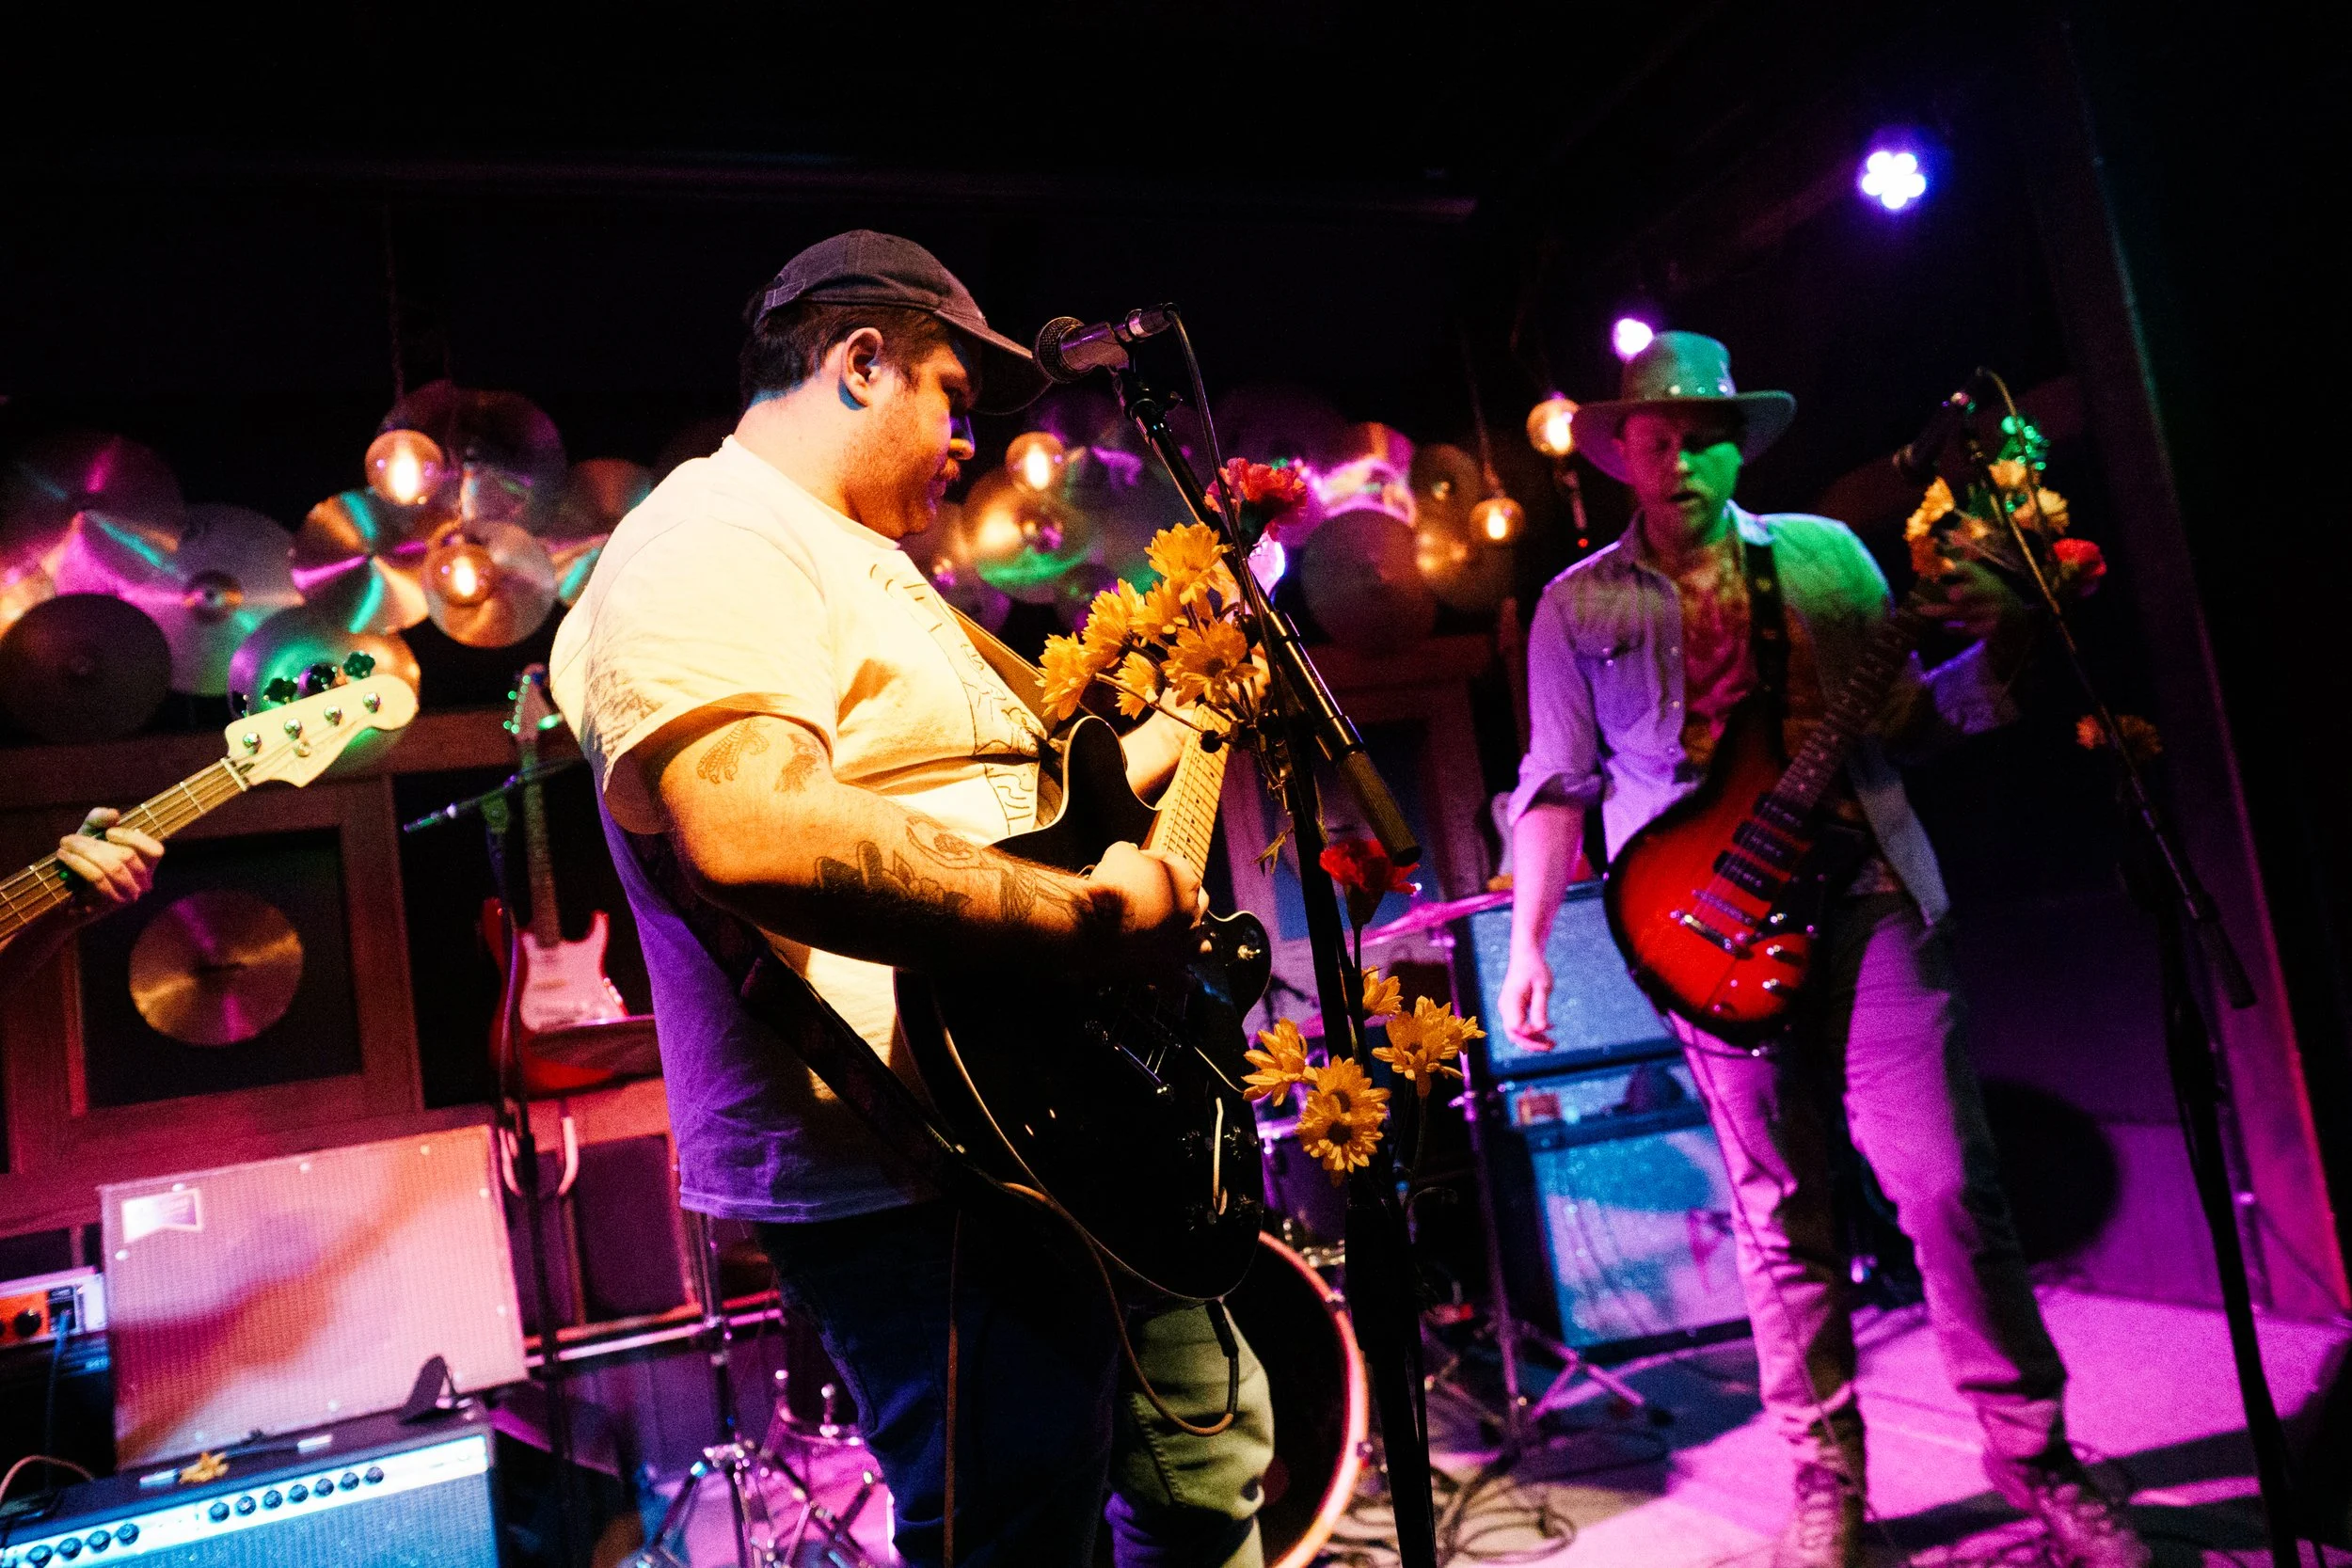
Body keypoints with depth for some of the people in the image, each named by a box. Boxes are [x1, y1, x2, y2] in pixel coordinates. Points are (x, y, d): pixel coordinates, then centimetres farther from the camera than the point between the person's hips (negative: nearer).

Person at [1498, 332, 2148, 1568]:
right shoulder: (1576, 606, 8)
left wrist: (1997, 648, -5)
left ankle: (2034, 1452, 15)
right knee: (1781, 1212, 6)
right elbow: (1557, 781, 6)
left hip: (1867, 899, 1)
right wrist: (1528, 940, -2)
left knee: (1949, 1181, -2)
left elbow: (1905, 718, 13)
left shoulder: (1826, 551, 12)